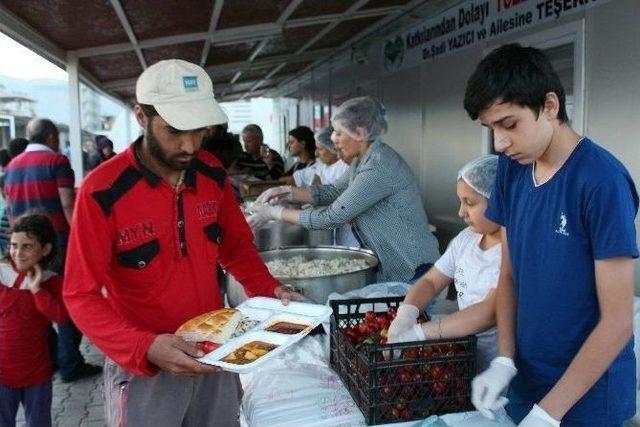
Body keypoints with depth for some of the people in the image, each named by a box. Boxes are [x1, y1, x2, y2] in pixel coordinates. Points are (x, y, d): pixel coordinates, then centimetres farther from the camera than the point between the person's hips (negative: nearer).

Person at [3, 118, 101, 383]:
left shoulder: (12, 166, 13)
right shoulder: (56, 161, -7)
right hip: (57, 240, -6)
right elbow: (67, 205, -15)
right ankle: (70, 364, 5)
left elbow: (10, 210, 17)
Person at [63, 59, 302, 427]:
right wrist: (146, 348, -30)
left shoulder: (212, 173, -4)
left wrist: (268, 289, -9)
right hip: (143, 368, -5)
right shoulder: (102, 192, -19)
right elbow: (83, 296, -16)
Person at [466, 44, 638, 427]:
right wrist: (505, 360, -8)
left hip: (586, 395, -5)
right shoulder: (512, 169, -3)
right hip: (525, 381, 5)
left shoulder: (602, 181, -22)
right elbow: (510, 273, 3)